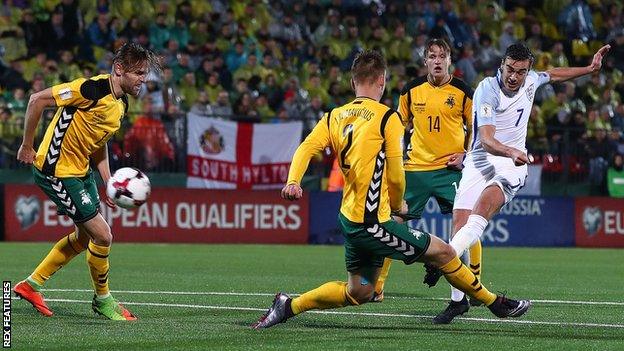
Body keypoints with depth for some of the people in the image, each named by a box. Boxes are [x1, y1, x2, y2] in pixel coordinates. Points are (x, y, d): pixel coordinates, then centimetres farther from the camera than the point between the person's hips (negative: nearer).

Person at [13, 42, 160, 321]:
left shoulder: (121, 104, 5)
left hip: (81, 171, 10)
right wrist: (27, 146, -15)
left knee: (85, 236, 18)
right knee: (102, 235, -8)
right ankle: (102, 299, 13)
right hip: (56, 171, -10)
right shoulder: (93, 89, -24)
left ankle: (31, 285, 31)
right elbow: (38, 100, -21)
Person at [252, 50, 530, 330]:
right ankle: (495, 303, 11)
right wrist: (398, 205, 10)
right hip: (374, 222, -8)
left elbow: (306, 148, -5)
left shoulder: (334, 117, 9)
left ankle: (289, 306, 15)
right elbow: (395, 176, -9)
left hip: (350, 219, 8)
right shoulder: (387, 118, -10)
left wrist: (293, 181, -19)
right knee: (443, 253, 2)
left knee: (358, 292, 18)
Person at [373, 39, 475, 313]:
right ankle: (376, 286, 10)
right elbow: (399, 125, 17)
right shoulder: (411, 91, 4)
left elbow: (475, 128, 8)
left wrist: (466, 155, -6)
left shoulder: (462, 92, -1)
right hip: (415, 167, 2)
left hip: (450, 168, -2)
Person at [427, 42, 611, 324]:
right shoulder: (487, 90, -15)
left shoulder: (530, 80, 3)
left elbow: (554, 74, 30)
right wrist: (511, 152, -43)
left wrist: (591, 68, 33)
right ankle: (458, 300, -4)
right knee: (460, 219, -13)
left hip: (513, 163, 2)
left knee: (487, 200, -31)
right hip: (481, 159, -2)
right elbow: (486, 140, -25)